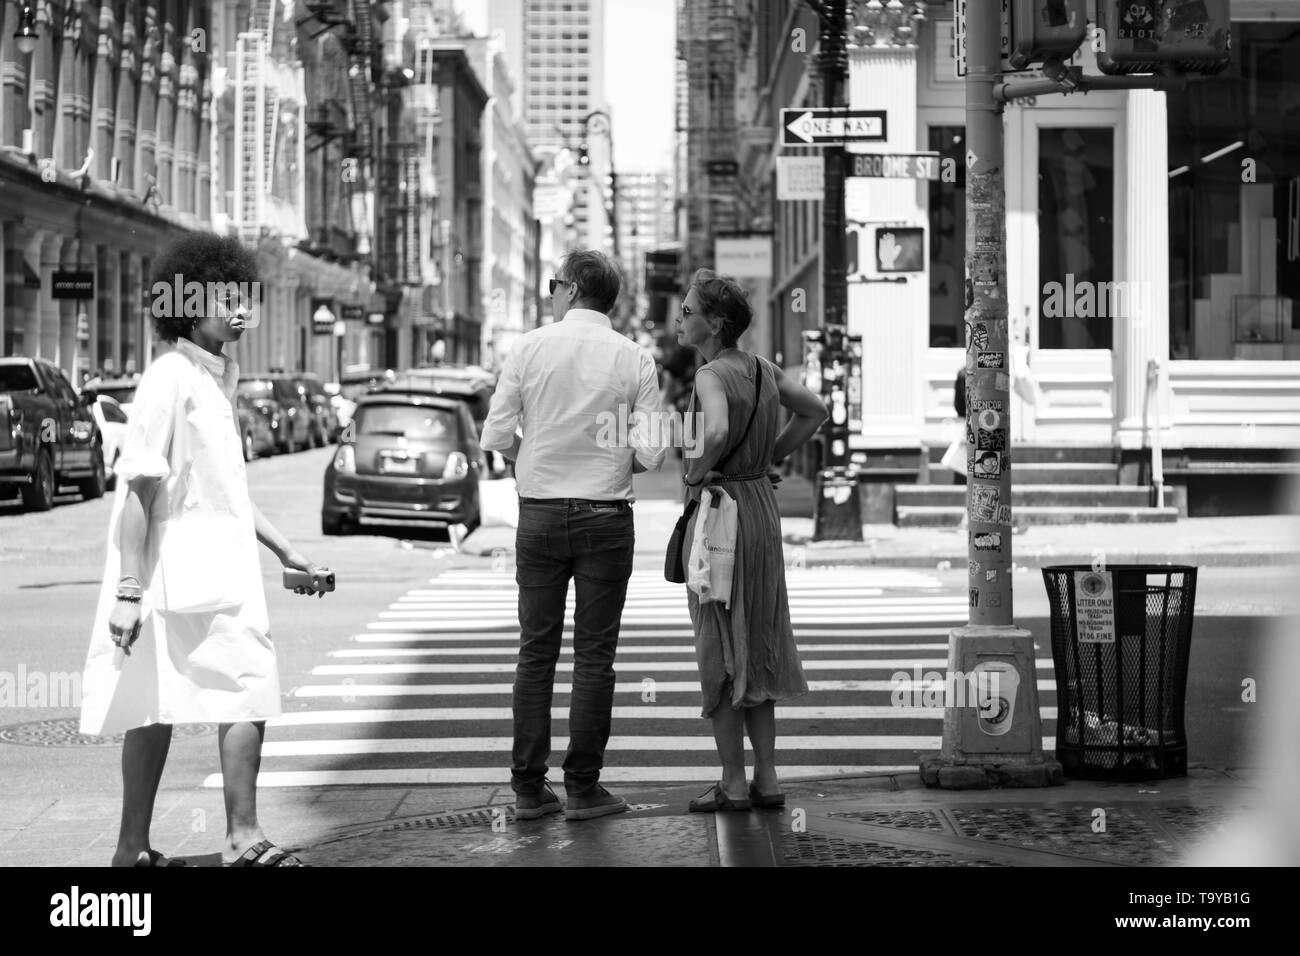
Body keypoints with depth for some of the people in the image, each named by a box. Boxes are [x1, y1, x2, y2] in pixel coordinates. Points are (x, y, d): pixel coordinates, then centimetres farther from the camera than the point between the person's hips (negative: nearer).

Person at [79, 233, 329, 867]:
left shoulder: (217, 377, 17)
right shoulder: (171, 378, -13)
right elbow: (138, 487, -17)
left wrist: (284, 551, 24)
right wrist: (129, 588, -21)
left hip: (215, 569, 10)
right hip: (193, 573, -10)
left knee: (157, 708, 10)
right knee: (249, 694, -7)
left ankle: (134, 848, 14)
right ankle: (244, 840, -4)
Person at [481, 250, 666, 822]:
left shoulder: (529, 348, -3)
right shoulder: (634, 360, -3)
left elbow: (496, 437, -4)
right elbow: (650, 454, -7)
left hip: (539, 513, 1)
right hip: (606, 516, -1)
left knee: (536, 651, 9)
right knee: (594, 655, 4)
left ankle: (528, 787, 10)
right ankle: (582, 789, 5)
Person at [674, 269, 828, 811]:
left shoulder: (712, 375, -17)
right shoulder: (763, 369, 8)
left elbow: (717, 432, -35)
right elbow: (814, 412, 19)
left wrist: (695, 475, -18)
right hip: (763, 505, 8)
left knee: (719, 650, 0)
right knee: (757, 647, 14)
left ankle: (733, 784, 4)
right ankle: (767, 778, 15)